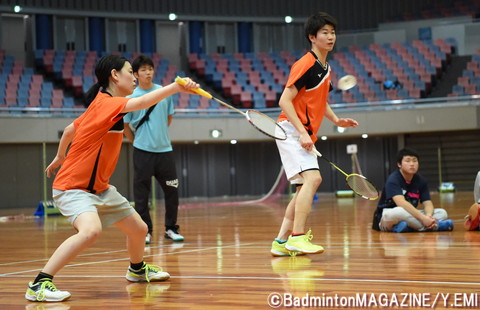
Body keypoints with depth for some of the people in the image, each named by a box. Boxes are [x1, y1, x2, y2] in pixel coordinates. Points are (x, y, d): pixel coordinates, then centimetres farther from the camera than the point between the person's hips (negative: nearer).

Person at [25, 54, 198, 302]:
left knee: (139, 228, 16)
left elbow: (70, 129, 20)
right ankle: (39, 285, -28)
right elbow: (142, 102, -41)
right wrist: (175, 87, -51)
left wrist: (60, 157, 35)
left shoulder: (101, 105, 7)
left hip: (99, 188, 10)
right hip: (73, 187, -10)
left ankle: (137, 270, 48)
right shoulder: (104, 103, -22)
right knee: (91, 230, -36)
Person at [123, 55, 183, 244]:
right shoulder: (131, 97, -5)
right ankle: (145, 231, 9)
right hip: (142, 151, -3)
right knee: (141, 193, 0)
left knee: (172, 191, 5)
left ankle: (170, 229, 17)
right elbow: (125, 125, 4)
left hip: (164, 150, 3)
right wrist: (137, 142, 6)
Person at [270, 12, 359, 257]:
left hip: (304, 135, 10)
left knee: (305, 188, 8)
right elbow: (285, 101, -18)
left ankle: (281, 242, 12)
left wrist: (336, 120, 12)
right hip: (291, 131, -10)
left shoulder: (325, 67, 15)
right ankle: (297, 237, -26)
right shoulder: (306, 64, -13)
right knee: (312, 178, -23)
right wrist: (302, 132, -24)